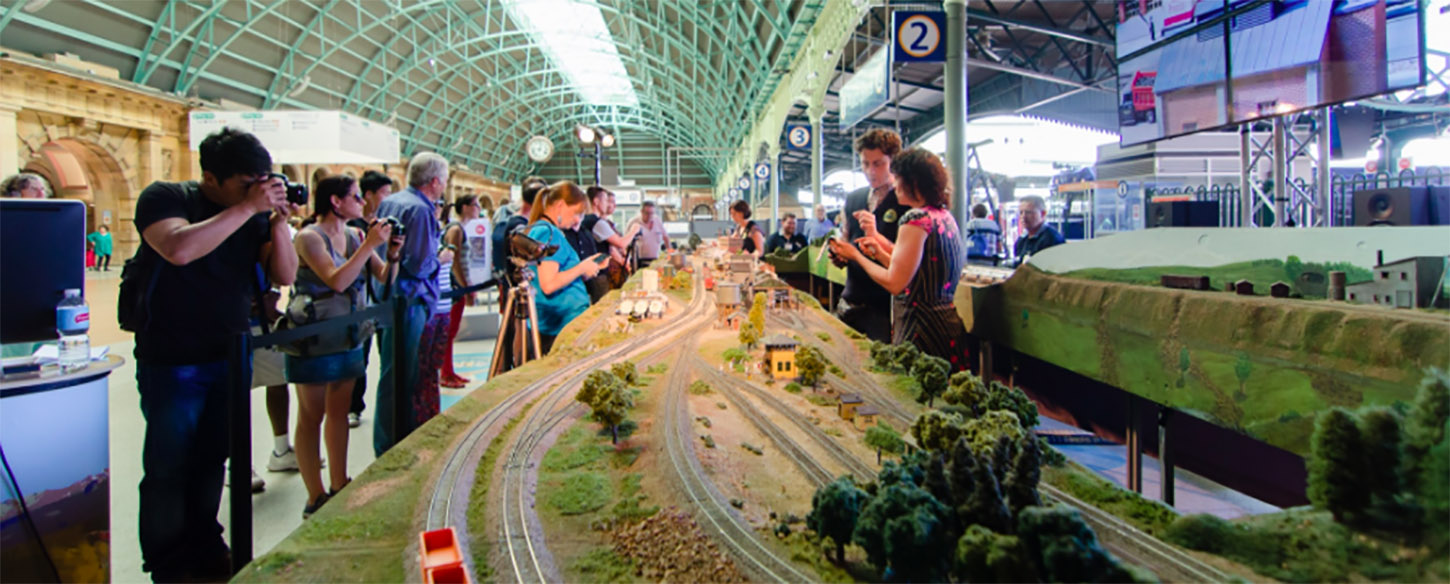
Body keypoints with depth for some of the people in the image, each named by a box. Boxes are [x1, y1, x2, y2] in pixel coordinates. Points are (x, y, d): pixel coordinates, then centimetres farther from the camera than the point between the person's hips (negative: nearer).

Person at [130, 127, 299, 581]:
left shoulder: (255, 214, 3)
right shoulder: (164, 198, -11)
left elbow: (285, 275, 0)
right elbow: (179, 248, -32)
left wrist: (278, 222, -15)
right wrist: (248, 208, -29)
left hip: (230, 356, 5)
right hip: (172, 360, -4)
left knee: (211, 461, 14)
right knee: (168, 466, 4)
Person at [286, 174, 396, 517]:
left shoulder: (355, 236, 6)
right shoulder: (309, 237, -13)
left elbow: (384, 278, 5)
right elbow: (336, 281, -25)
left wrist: (391, 254, -14)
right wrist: (369, 245, -25)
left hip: (348, 337, 7)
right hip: (314, 338, -7)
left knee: (339, 411, 13)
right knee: (311, 416, 1)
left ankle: (339, 486, 23)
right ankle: (316, 498, 6)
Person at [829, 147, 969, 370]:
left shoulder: (916, 220, -16)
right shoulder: (945, 216, 13)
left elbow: (894, 283, -16)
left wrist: (856, 256, -3)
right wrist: (880, 253, 15)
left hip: (921, 326, -10)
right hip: (946, 320, 10)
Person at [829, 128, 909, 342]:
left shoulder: (908, 202, -9)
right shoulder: (852, 200, 12)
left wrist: (875, 235, -26)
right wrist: (839, 255, 0)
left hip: (886, 307, -6)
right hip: (850, 302, 6)